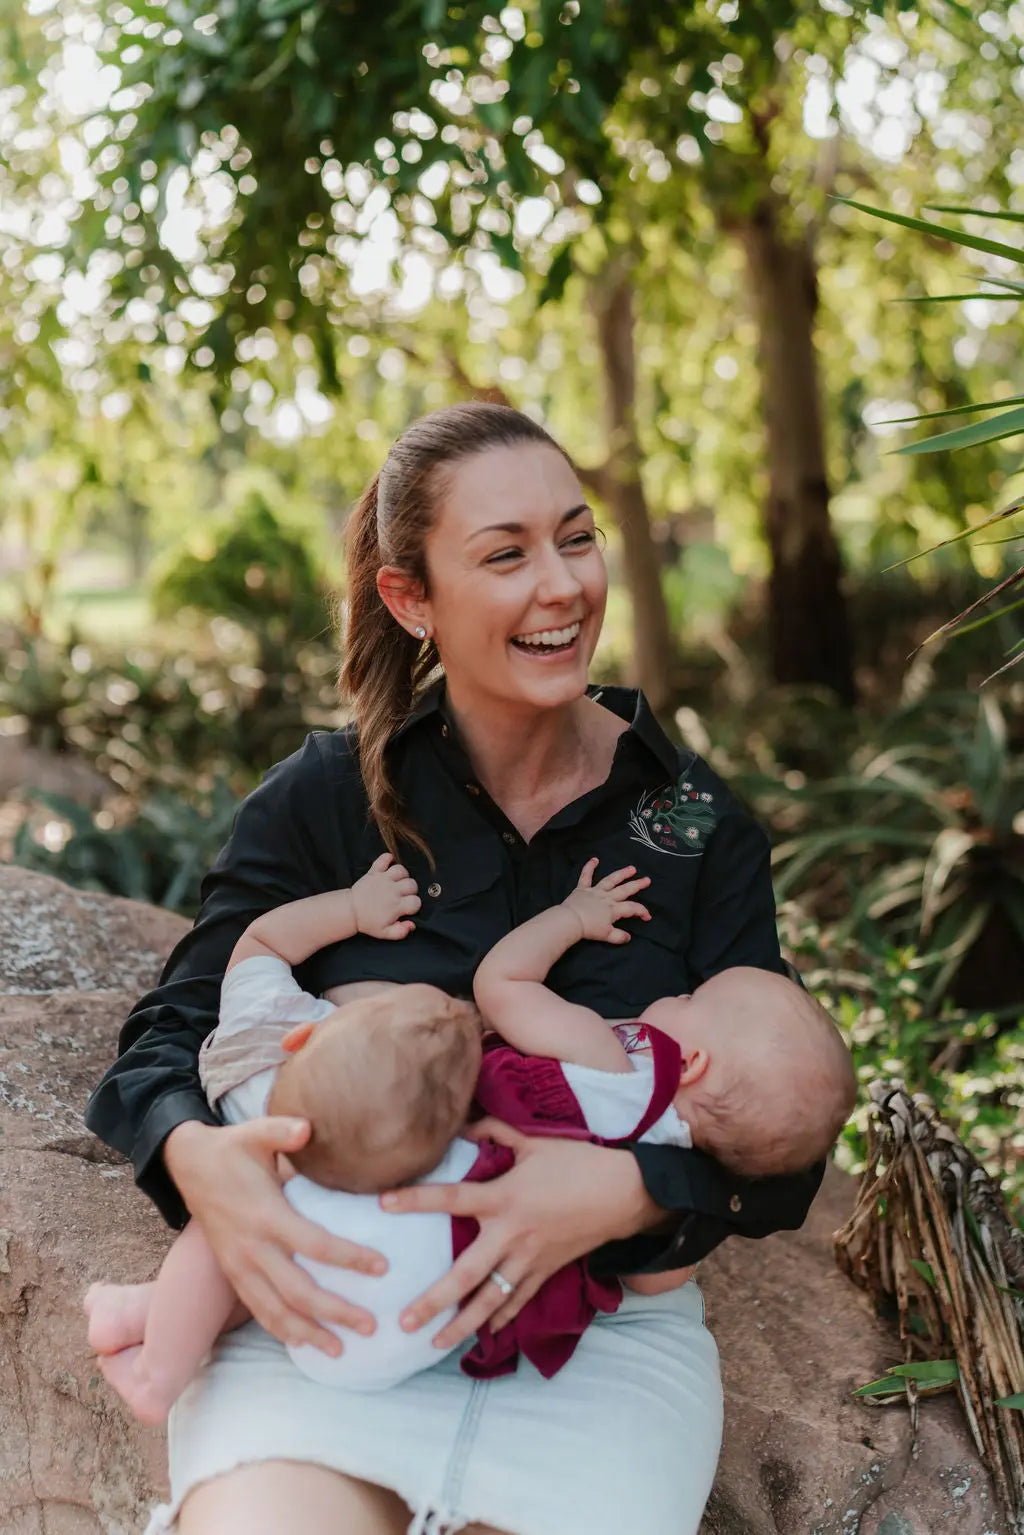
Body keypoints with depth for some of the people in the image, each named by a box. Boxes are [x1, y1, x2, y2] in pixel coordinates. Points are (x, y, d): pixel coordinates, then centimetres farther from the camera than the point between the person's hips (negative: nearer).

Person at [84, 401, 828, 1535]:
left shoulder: (703, 826, 1)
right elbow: (165, 1042, 1)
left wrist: (626, 1191, -23)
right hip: (324, 1311, 0)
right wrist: (197, 1160, -23)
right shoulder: (324, 797, 0)